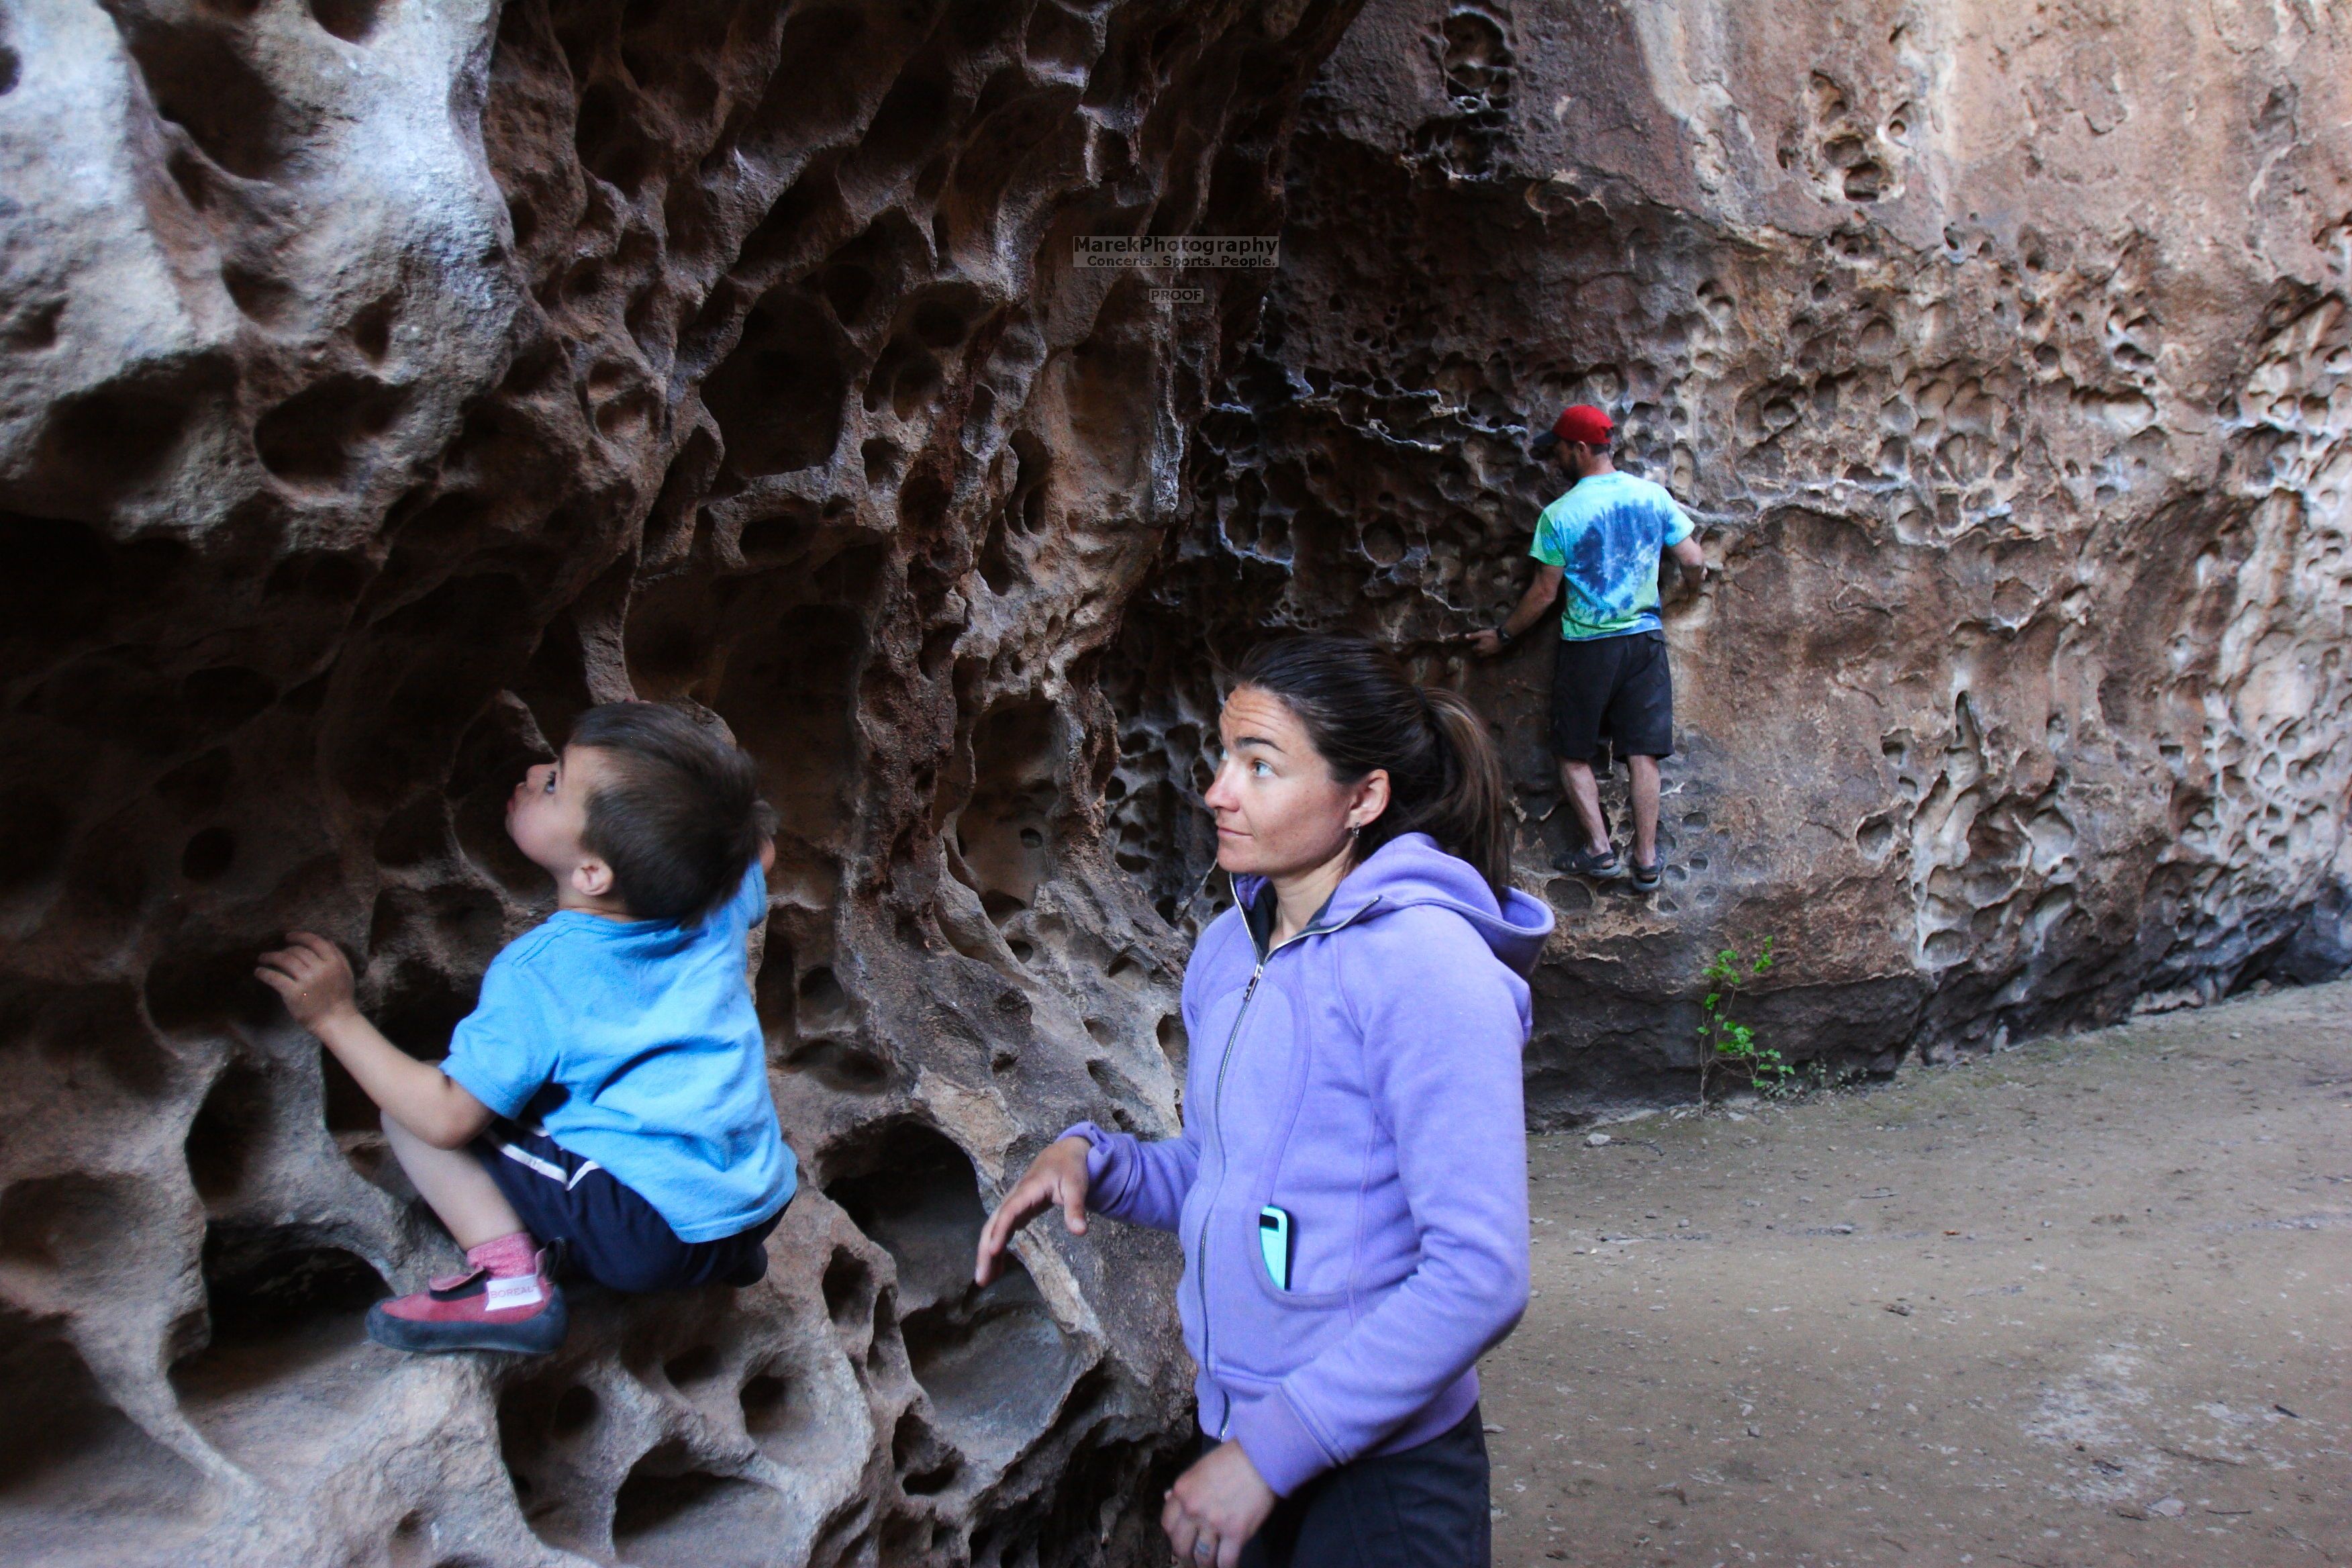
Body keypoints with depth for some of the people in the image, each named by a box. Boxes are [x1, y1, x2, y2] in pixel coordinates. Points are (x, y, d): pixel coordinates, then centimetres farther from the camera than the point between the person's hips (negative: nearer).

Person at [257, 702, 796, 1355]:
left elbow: (448, 1118, -12)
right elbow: (758, 849, 25)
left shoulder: (537, 975, -15)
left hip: (650, 1234, -7)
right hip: (762, 1207, 7)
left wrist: (335, 1016, -6)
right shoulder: (719, 905, 0)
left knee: (413, 1114, 1)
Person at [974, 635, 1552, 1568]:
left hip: (1380, 1484, -7)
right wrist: (1092, 1160, -4)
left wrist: (1271, 1450, -21)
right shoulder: (1229, 950, 3)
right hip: (1246, 1441, 7)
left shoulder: (1423, 967, -21)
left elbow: (1478, 1276, -23)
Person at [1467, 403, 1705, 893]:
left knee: (1574, 753, 10)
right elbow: (1694, 560, 4)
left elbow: (1543, 593, -6)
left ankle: (1599, 849, 3)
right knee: (1642, 753, 7)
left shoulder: (1559, 514, -11)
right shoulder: (1653, 495, -1)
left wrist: (1502, 635, 8)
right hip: (1645, 638, 3)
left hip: (1586, 646, -3)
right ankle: (1646, 858, 8)